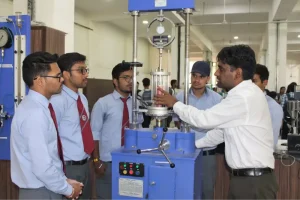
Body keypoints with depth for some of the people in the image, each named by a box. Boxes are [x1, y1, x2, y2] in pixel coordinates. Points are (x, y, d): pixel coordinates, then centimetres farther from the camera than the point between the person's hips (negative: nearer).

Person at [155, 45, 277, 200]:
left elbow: (204, 119, -16)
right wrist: (194, 144, 16)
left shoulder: (245, 96, -20)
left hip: (254, 182, -9)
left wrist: (174, 104, -4)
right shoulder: (244, 93, 11)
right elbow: (221, 130, 17)